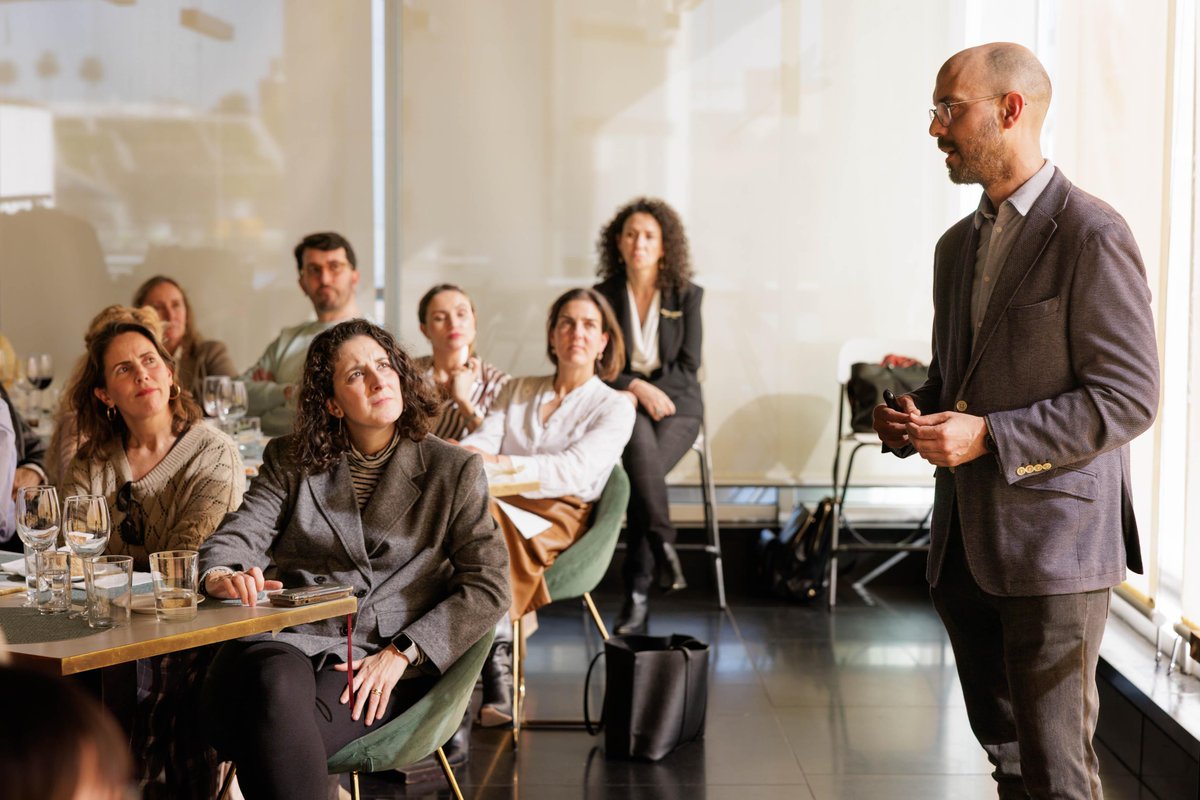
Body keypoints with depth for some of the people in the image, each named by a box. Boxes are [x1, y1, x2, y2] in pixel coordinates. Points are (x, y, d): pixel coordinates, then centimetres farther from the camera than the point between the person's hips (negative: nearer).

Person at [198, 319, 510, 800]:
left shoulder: (454, 471, 10)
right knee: (276, 687, -37)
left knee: (280, 731, -33)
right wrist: (221, 575, -22)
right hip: (286, 638, 2)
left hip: (382, 657, -2)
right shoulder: (291, 462, 17)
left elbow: (487, 587, 3)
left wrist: (400, 653, -10)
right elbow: (238, 534, 5)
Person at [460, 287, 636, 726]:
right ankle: (498, 650, -39)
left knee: (487, 517, -37)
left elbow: (576, 471, -9)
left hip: (559, 518, -3)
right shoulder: (516, 391, 25)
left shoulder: (613, 407, 10)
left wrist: (501, 462, -24)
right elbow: (482, 440, 8)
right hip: (499, 511, 3)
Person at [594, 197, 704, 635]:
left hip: (676, 405, 0)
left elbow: (688, 366, 1)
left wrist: (653, 393, -13)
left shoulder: (687, 295, 5)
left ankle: (637, 593, -23)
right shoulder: (604, 296, 5)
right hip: (621, 406, 0)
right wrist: (638, 388, -15)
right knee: (638, 435, -39)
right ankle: (663, 543, -36)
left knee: (641, 471, -30)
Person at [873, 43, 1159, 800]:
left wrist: (986, 437, -22)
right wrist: (914, 418, 1)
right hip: (968, 541, 8)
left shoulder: (1092, 235, -13)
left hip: (1055, 543, -8)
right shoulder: (958, 244, 13)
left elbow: (1130, 397, -17)